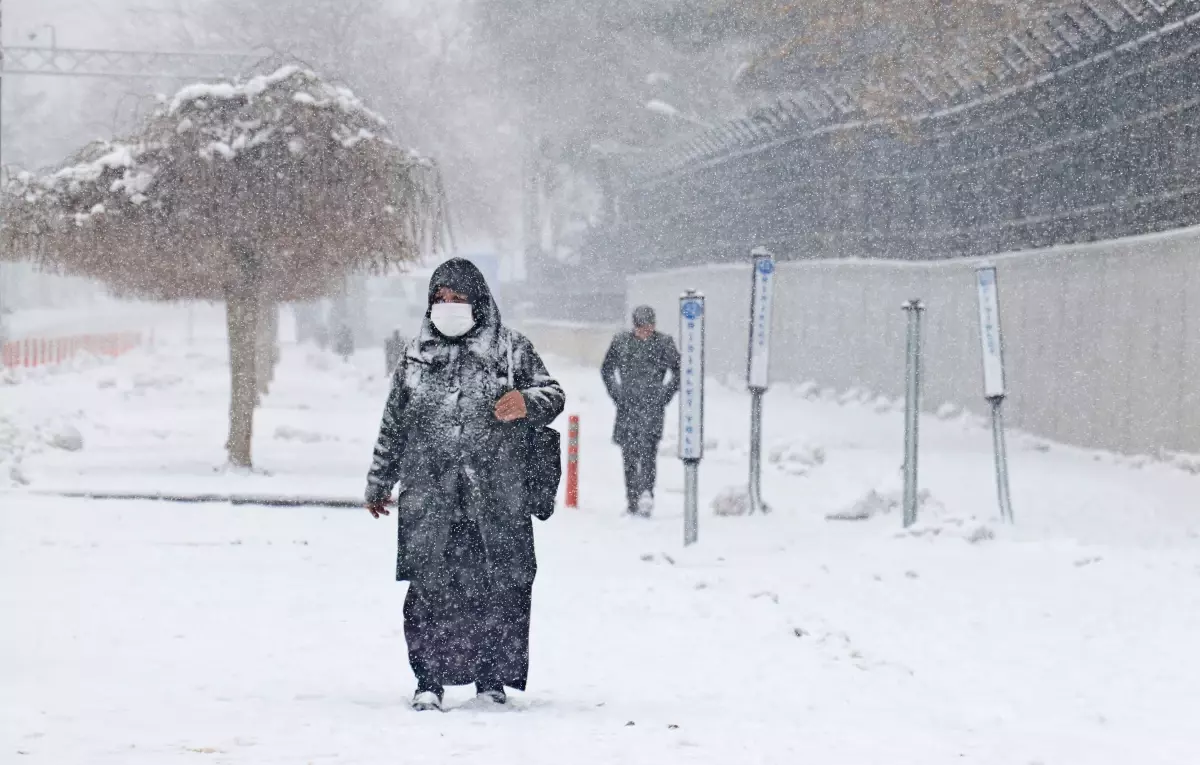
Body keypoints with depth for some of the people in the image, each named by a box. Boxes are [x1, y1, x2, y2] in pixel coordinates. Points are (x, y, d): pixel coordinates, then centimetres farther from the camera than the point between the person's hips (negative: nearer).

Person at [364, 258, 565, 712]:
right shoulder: (416, 354, 13)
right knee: (429, 584, -7)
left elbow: (552, 395, 7)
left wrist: (526, 402, -16)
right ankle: (429, 680, -1)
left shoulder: (510, 349, 7)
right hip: (428, 490, 1)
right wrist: (379, 482, 23)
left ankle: (491, 678, 11)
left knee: (500, 585, -1)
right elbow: (393, 423, 20)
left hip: (496, 491, -1)